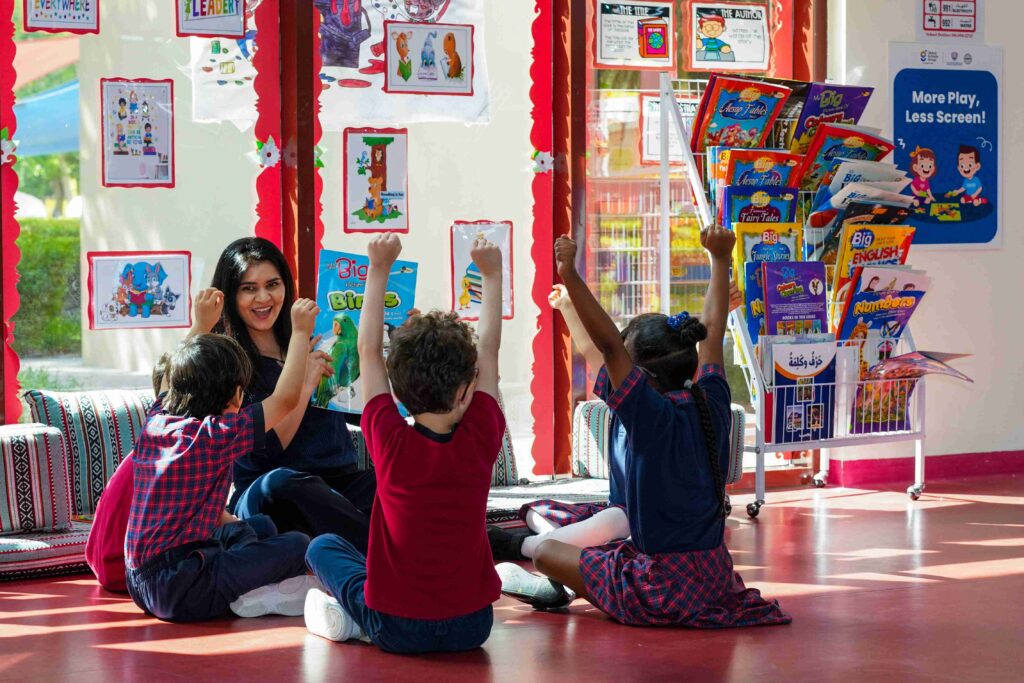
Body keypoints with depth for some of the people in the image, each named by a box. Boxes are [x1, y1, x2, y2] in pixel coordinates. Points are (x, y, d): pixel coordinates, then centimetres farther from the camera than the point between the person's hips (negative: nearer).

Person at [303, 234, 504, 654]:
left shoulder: (391, 442, -14)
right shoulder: (479, 441, -10)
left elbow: (368, 350, -3)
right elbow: (489, 350, 3)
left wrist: (379, 270, 3)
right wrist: (491, 274, 13)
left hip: (397, 630, -1)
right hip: (471, 626, 2)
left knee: (324, 547, 22)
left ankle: (353, 618, 3)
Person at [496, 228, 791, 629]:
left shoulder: (653, 415, -21)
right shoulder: (712, 405, -1)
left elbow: (609, 343, -29)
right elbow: (714, 330, 11)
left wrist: (571, 277, -30)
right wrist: (720, 259, 21)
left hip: (660, 588, -7)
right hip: (716, 579, 7)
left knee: (546, 551, 12)